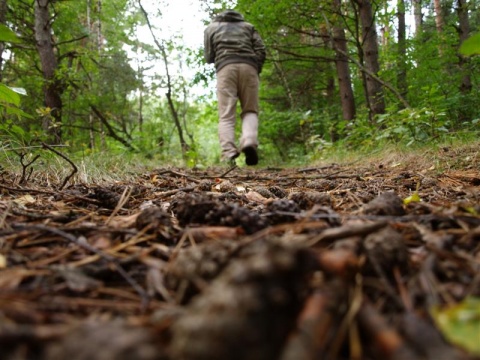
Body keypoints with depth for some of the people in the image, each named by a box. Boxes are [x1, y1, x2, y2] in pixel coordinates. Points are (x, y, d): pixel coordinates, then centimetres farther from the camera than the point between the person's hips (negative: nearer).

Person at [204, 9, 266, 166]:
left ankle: (229, 155, -25)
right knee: (250, 110, 8)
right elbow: (261, 51, 12)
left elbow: (208, 57, 20)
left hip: (225, 67, -1)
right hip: (248, 66, 1)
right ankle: (249, 142, -21)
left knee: (226, 116, -6)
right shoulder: (248, 26, 27)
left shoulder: (212, 26, 26)